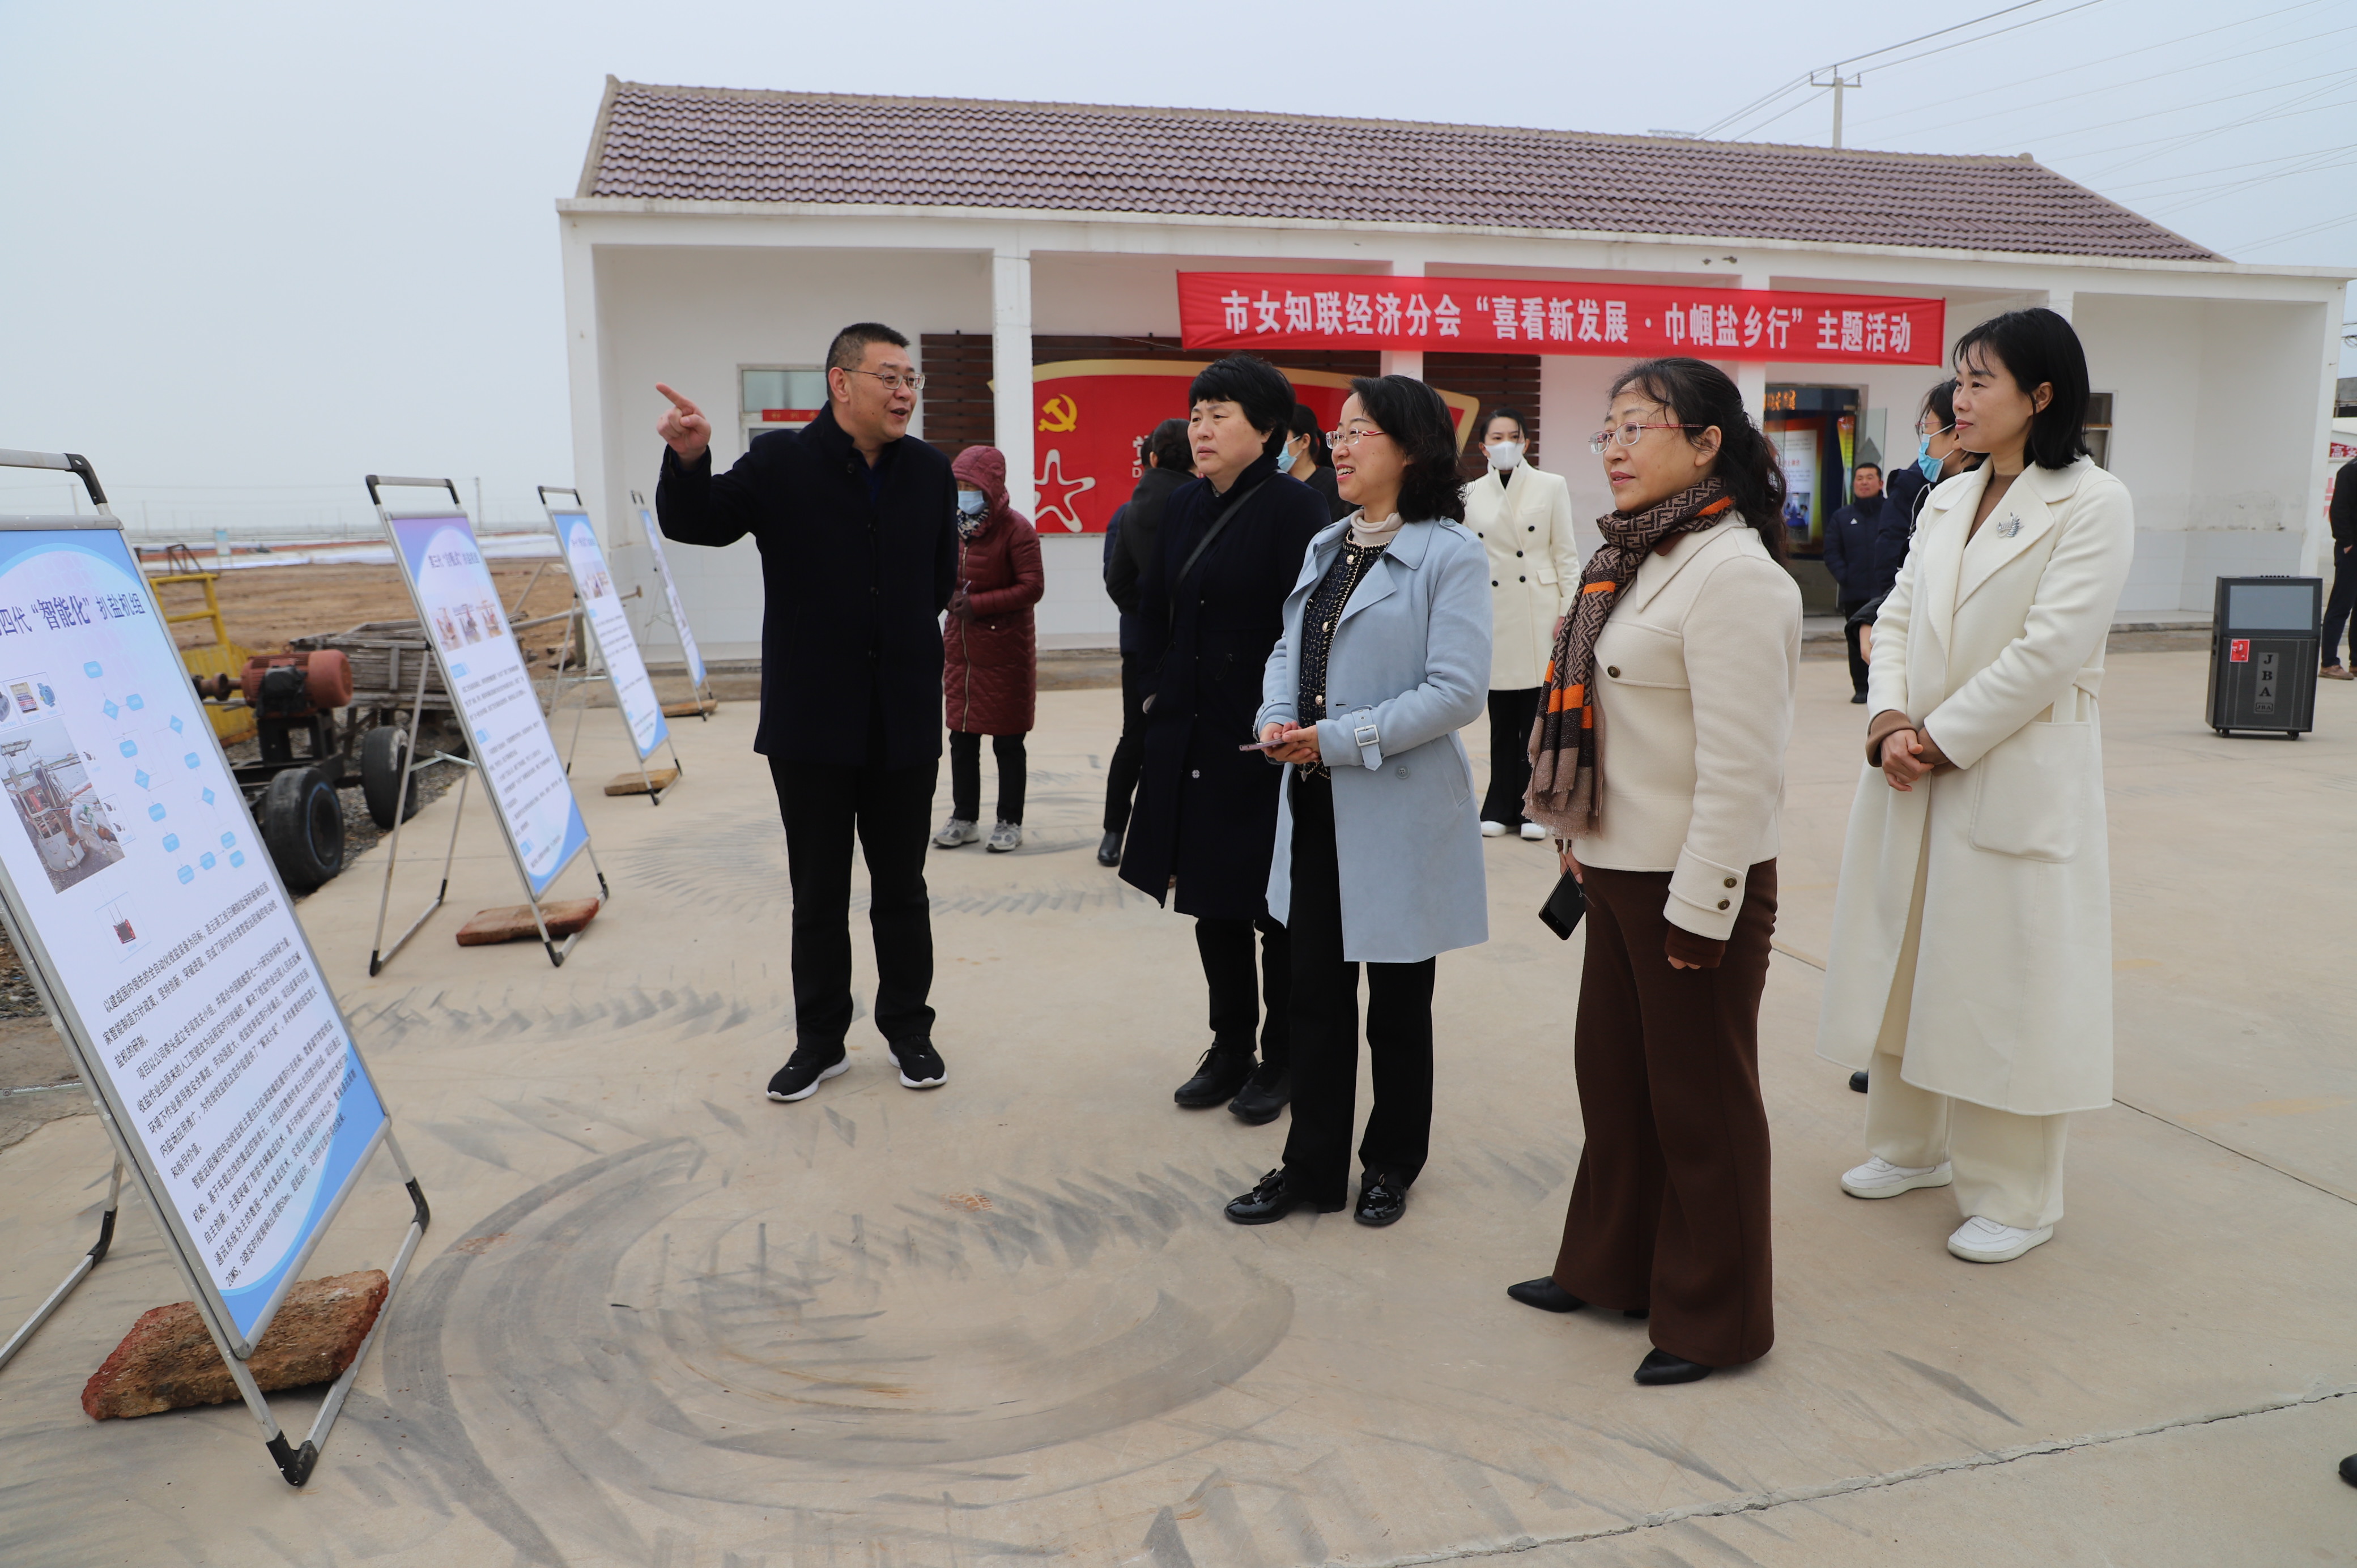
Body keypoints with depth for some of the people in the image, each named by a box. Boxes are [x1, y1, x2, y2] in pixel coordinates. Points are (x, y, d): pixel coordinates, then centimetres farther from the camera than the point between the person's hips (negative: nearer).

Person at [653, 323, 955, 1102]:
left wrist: (906, 633, 5)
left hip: (904, 721, 2)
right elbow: (693, 524, -6)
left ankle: (909, 1029, 28)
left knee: (902, 888, 12)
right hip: (810, 722, -2)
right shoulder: (779, 462, -5)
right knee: (818, 893, 10)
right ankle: (820, 1040, 25)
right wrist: (688, 458, -23)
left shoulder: (930, 471, 4)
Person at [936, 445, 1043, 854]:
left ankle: (1010, 822, 14)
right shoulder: (953, 527, 9)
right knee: (961, 738, 11)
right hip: (960, 647, 6)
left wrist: (977, 604, -19)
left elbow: (1033, 587, -16)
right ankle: (965, 819, 22)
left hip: (1006, 649, -6)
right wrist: (948, 595, 0)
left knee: (1007, 741, 3)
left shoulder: (1016, 529, -11)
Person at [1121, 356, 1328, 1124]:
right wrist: (1159, 689, 8)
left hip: (1264, 742, -7)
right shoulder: (1185, 505, 9)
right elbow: (1154, 607, 16)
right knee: (1211, 901, 14)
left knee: (1275, 905, 6)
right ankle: (1230, 1047, 29)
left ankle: (1281, 1058, 22)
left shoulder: (1293, 506, -12)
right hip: (1191, 735, 7)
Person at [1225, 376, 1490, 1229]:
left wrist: (1337, 739, -20)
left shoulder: (1451, 555, -11)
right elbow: (1288, 649, 16)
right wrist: (1277, 717, -6)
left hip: (1398, 807, -6)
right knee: (1316, 990, 12)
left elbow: (1457, 690, -18)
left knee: (1397, 1001, 10)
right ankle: (1313, 1166, 25)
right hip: (1317, 806, 6)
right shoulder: (1324, 547, 11)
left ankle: (1391, 1165, 28)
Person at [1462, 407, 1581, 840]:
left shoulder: (1552, 486, 3)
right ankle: (1500, 808, 14)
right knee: (1501, 719, 5)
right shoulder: (1472, 494, 9)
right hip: (1494, 617, 2)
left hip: (1539, 615, -2)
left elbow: (1565, 553, 1)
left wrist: (1567, 611, -5)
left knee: (1538, 716, -1)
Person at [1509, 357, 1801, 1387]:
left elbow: (1740, 766, -22)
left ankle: (1714, 1319, 24)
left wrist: (1701, 907, -20)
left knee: (1700, 1102, 6)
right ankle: (1612, 1266, 37)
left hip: (1693, 884, -9)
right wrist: (1580, 839, 14)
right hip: (1618, 870, 9)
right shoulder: (1635, 558, 11)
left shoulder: (1733, 573, -18)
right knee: (1612, 1074, 19)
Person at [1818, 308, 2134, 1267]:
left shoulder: (2093, 504, -8)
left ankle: (2014, 1198, 17)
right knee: (1905, 957, 15)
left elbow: (2049, 648, -16)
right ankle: (1911, 1146, 34)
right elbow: (1897, 619, 7)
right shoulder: (1948, 500, 12)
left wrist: (1941, 741, -14)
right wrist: (1889, 723, -9)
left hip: (2017, 782, -7)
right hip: (1913, 774, 7)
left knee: (2006, 979, 1)